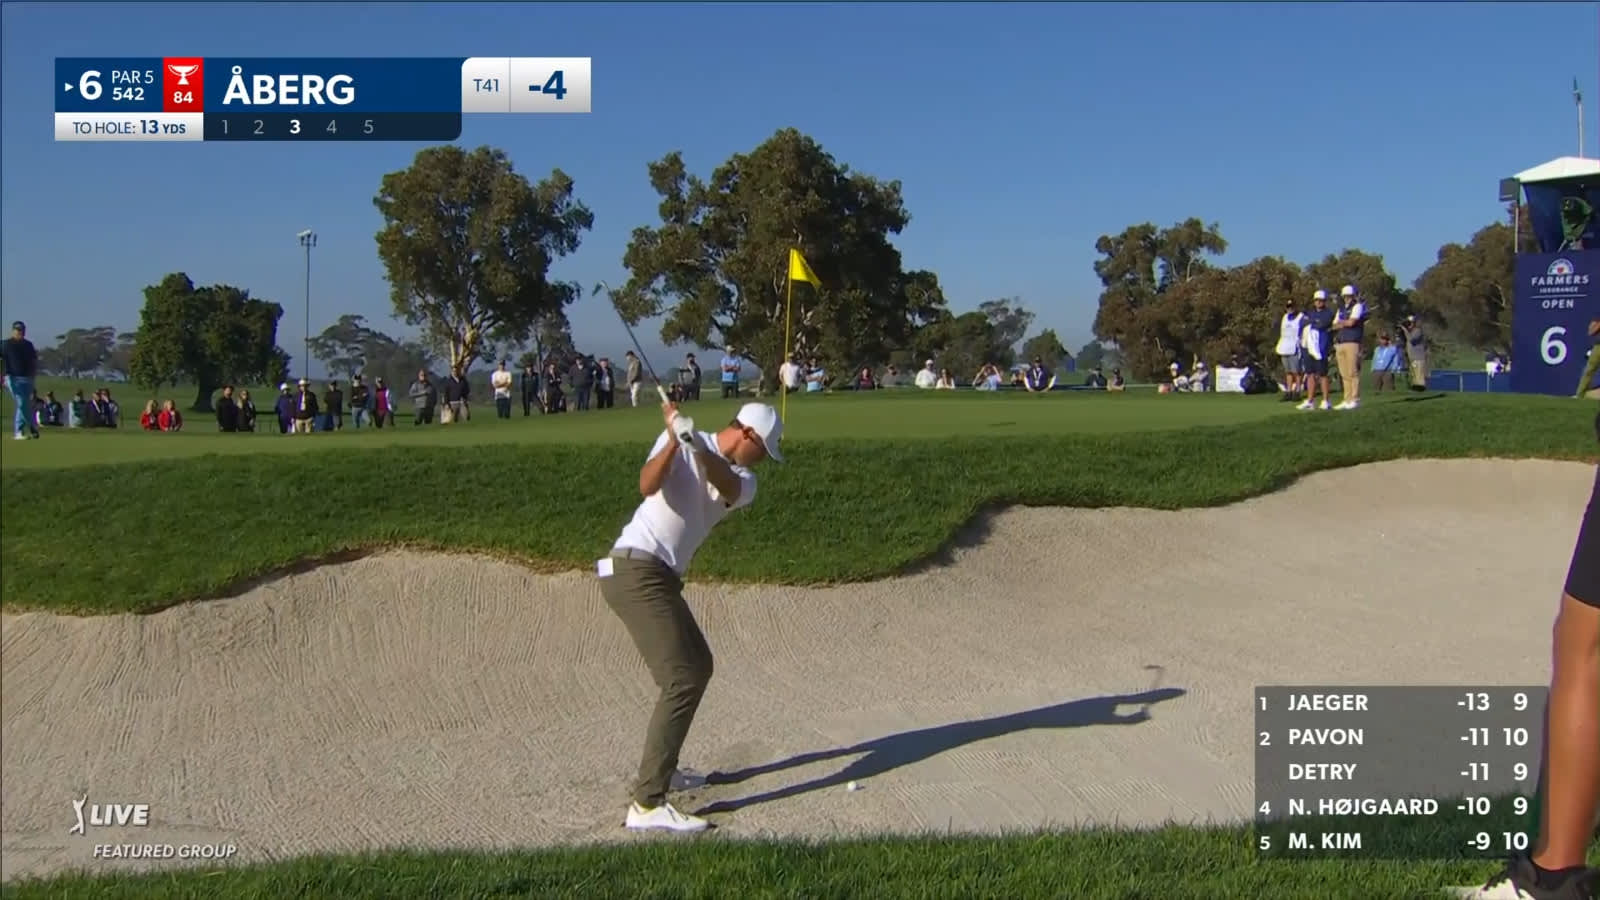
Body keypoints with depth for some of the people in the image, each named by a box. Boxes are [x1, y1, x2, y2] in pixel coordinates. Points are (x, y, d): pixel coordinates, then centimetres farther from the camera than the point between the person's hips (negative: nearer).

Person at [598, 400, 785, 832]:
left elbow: (728, 488, -16)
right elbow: (648, 486, -22)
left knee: (697, 666, 23)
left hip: (661, 578, 9)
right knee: (682, 680, -16)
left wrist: (700, 448, -34)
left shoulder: (743, 479, 11)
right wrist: (676, 440, -35)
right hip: (636, 570, -9)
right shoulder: (680, 442, -3)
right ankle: (647, 804, -18)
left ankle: (662, 767, 36)